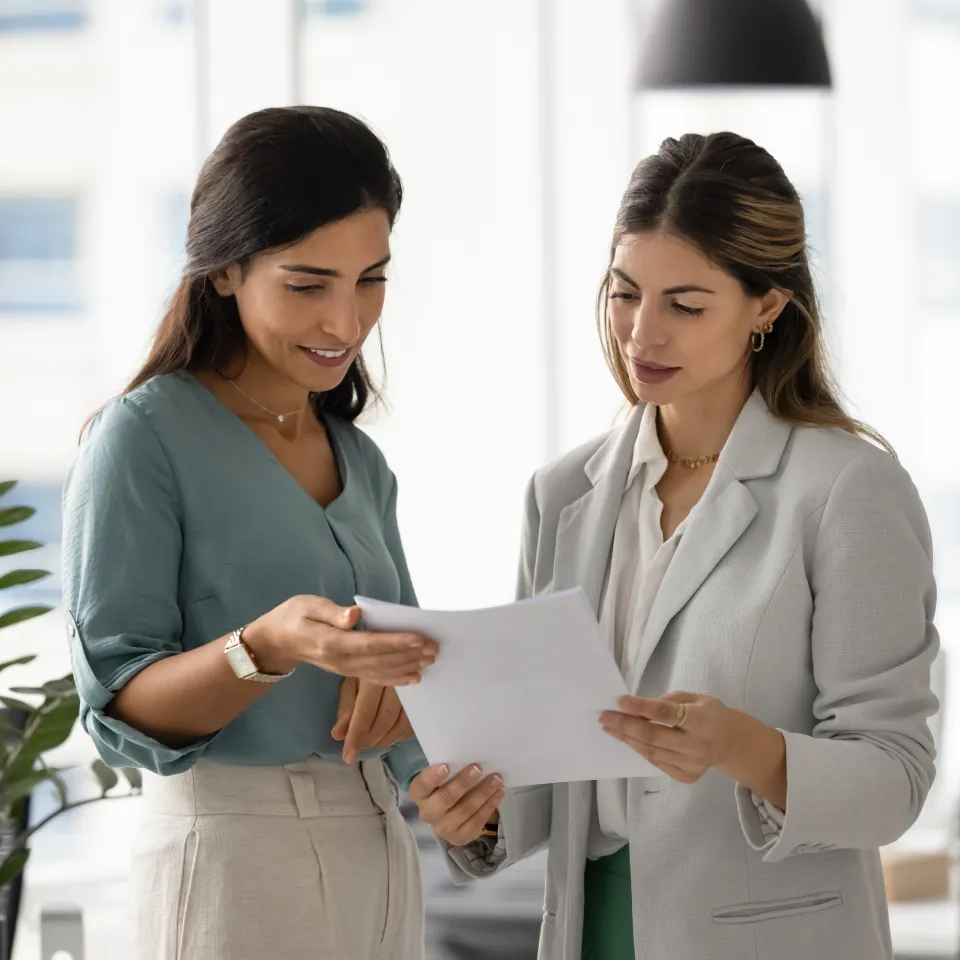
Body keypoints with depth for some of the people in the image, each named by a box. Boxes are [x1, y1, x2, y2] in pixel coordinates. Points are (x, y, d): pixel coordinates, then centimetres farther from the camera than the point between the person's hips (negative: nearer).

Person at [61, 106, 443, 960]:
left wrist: (396, 677, -8)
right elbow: (121, 704, -13)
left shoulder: (358, 460, 12)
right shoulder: (146, 439, -9)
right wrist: (264, 650, -30)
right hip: (238, 857, -7)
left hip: (378, 851, 7)